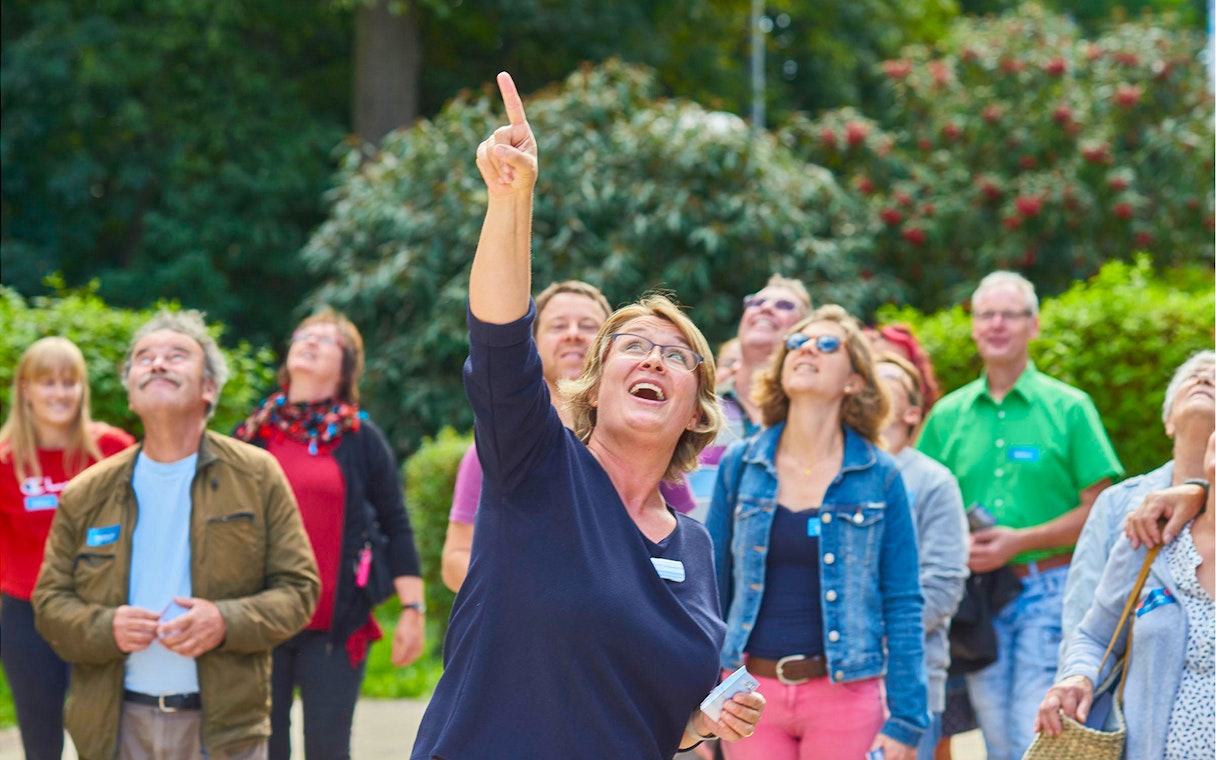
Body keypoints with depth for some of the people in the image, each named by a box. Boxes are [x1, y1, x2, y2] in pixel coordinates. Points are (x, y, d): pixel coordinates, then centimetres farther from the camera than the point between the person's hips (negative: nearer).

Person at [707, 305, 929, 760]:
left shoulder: (880, 477, 1)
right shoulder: (739, 466, 5)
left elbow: (903, 604, 0)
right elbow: (710, 590, 9)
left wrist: (905, 722, -5)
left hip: (843, 693, -1)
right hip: (752, 689, 2)